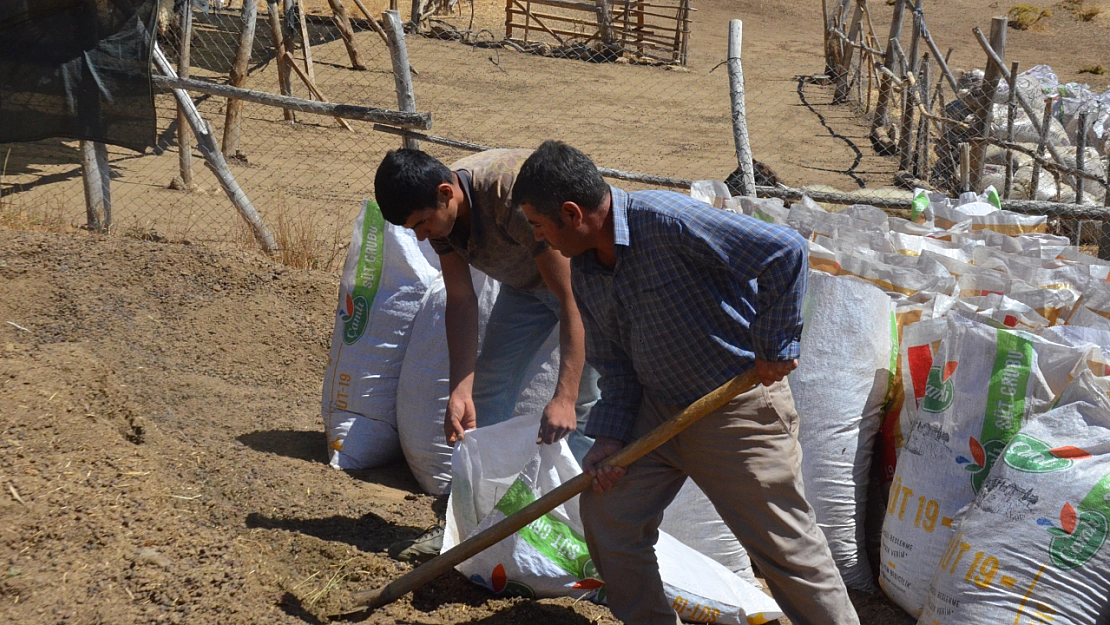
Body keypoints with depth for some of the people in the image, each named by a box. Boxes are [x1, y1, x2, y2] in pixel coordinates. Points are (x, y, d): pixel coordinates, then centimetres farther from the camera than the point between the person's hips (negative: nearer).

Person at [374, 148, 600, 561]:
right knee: (487, 391, 5)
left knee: (585, 409, -15)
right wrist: (460, 390, -20)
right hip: (525, 282, 7)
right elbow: (461, 301, -10)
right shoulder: (438, 212, -17)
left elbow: (572, 298, -38)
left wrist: (564, 397, -43)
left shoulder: (514, 195, -39)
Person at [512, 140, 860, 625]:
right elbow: (614, 364, 10)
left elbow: (785, 251, -28)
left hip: (738, 407, -8)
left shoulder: (665, 220, -25)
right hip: (658, 408, 8)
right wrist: (610, 436, -3)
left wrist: (775, 347, -20)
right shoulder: (583, 271, 2)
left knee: (785, 546, -2)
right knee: (605, 512, 7)